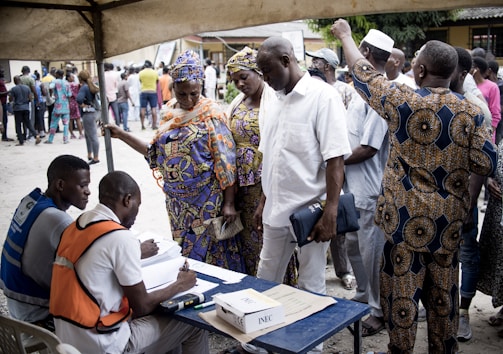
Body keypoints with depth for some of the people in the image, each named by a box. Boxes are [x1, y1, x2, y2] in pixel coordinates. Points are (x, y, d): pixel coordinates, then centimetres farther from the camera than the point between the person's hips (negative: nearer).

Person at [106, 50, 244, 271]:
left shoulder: (210, 113, -10)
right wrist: (122, 135, 8)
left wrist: (228, 203, -16)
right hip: (177, 200, 6)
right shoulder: (170, 112, 7)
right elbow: (156, 153, 13)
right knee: (183, 254, 15)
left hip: (206, 201, -6)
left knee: (211, 254, 2)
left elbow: (225, 161, -13)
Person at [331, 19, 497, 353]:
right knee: (443, 290, 18)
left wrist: (345, 35, 16)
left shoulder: (403, 101, -13)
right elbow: (487, 163, -3)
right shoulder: (470, 111, -4)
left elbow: (363, 74, 1)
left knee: (402, 287, 10)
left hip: (407, 215, -4)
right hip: (449, 217, 4)